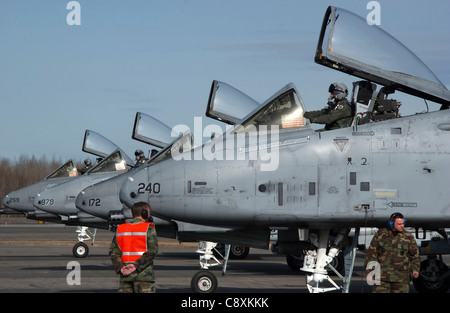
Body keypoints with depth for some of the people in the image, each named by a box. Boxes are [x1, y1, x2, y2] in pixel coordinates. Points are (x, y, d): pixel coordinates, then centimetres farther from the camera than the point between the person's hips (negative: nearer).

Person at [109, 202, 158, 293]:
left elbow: (113, 251, 4)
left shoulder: (121, 229, 11)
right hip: (143, 275, -5)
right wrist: (136, 266, -16)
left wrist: (120, 268, -6)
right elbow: (152, 251, -15)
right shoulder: (149, 229, -4)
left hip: (125, 275, 5)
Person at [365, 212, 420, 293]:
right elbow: (371, 254, 7)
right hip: (382, 277, 0)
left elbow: (415, 257, 8)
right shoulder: (380, 234, 5)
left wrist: (415, 270, -8)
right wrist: (369, 271, 1)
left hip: (400, 279, 0)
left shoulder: (408, 237, 4)